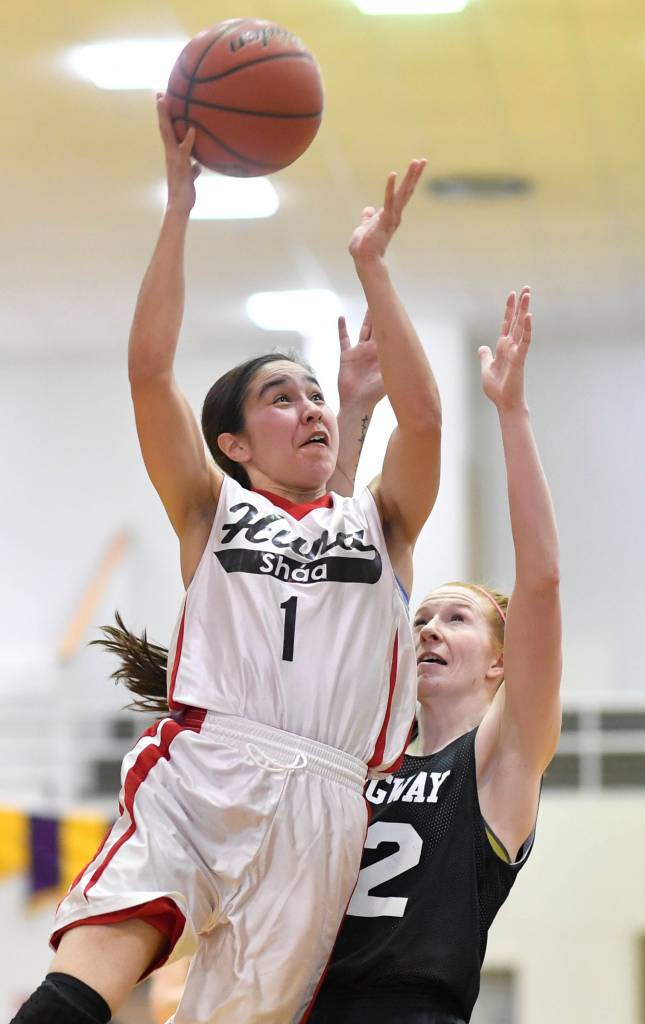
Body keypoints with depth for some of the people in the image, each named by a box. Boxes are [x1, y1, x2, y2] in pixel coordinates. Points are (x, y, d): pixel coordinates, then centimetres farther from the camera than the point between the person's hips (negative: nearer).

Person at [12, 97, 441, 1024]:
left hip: (322, 799, 1)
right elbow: (150, 371, 8)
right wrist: (179, 206, 6)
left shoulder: (379, 524, 24)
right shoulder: (213, 511, 20)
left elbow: (421, 416, 6)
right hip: (200, 769, -1)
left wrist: (371, 263, 8)